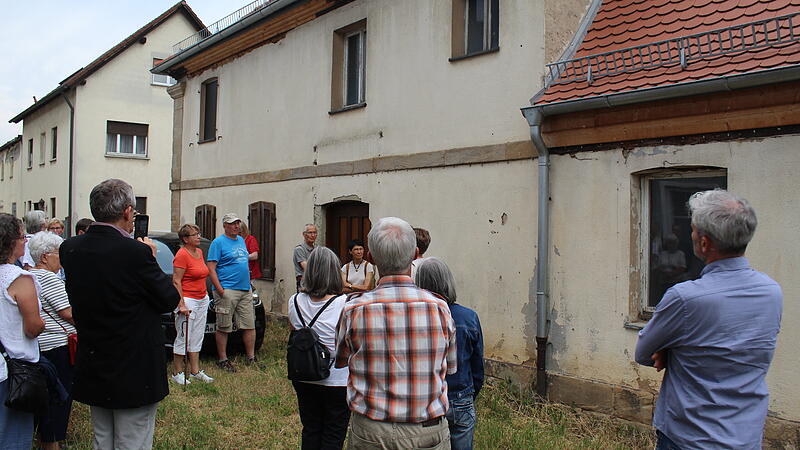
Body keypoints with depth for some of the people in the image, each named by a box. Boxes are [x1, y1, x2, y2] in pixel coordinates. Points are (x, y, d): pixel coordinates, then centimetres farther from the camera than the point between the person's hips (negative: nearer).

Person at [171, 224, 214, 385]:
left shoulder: (199, 252, 12)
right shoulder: (182, 254, -13)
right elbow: (176, 281, -16)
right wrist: (181, 305, -21)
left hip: (202, 300, 9)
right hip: (187, 300, -8)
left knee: (197, 338, 12)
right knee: (183, 338, -1)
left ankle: (195, 371, 19)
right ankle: (178, 373, 9)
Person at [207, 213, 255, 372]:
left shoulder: (241, 240, 18)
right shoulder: (218, 242, -5)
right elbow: (211, 268, -10)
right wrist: (220, 290, -17)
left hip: (245, 290, 7)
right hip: (227, 291, -7)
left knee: (250, 325, 7)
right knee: (224, 328, 0)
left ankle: (251, 358, 15)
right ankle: (222, 359, 10)